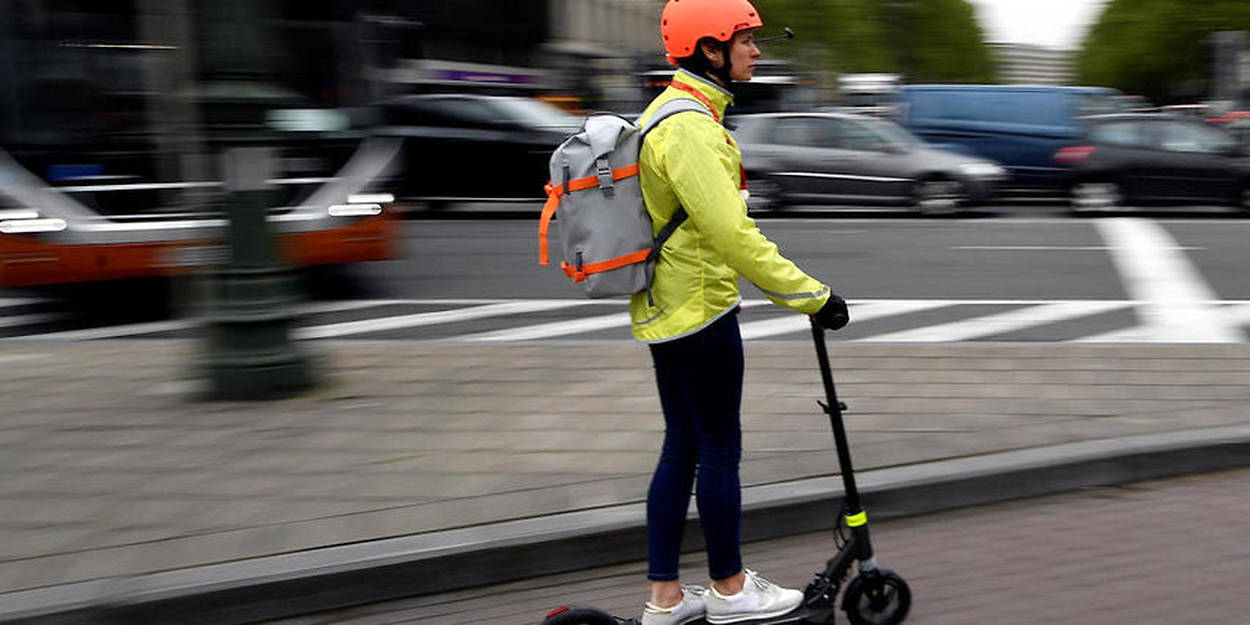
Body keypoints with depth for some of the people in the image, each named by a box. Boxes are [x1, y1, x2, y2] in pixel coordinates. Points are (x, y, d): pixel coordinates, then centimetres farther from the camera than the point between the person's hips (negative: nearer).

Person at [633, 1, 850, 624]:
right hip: (700, 311, -10)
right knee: (719, 450, 4)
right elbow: (732, 234, -26)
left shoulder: (665, 112, 13)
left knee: (681, 449, 13)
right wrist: (813, 297, -23)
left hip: (664, 309, 10)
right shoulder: (689, 128, -20)